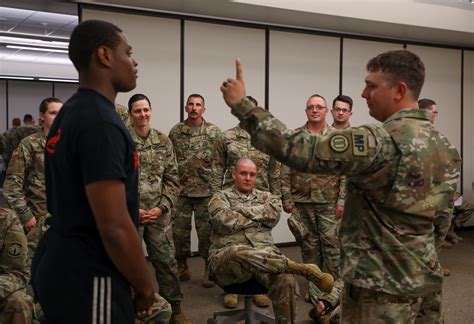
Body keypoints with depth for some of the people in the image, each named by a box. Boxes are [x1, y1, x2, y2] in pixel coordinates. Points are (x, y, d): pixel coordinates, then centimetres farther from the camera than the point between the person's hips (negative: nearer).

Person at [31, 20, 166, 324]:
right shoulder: (100, 121, -21)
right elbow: (115, 228, -25)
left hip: (62, 268, 9)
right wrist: (145, 288, -10)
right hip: (87, 280, -9)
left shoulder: (70, 113, 9)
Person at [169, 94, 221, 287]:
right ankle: (182, 268, 24)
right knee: (179, 231, 8)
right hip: (181, 191, 2)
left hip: (206, 191, -2)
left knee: (207, 232, 3)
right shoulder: (175, 131, 5)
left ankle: (209, 270, 15)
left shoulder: (214, 132, 0)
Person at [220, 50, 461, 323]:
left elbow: (298, 151, -26)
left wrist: (241, 104, -19)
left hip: (382, 284, -8)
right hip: (427, 277, 9)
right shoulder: (447, 147, 5)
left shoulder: (379, 140, -23)